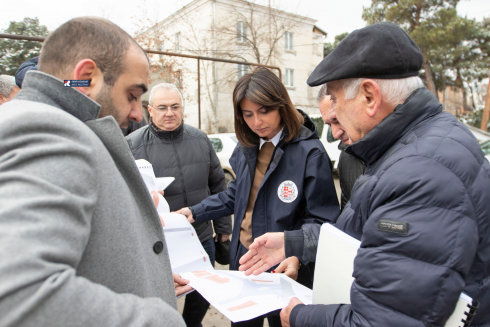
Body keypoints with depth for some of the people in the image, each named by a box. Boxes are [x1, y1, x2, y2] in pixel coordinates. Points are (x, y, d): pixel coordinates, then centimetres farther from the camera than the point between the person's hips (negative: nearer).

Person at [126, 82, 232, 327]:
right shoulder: (132, 145, -10)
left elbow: (218, 186, 7)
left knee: (202, 297, 22)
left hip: (202, 239, 4)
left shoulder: (199, 139, 1)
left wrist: (224, 227, 9)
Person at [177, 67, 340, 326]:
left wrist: (296, 256, -32)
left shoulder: (310, 152, -18)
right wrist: (195, 213, 7)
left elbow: (321, 220, -17)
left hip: (282, 270, -6)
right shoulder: (246, 148, 2)